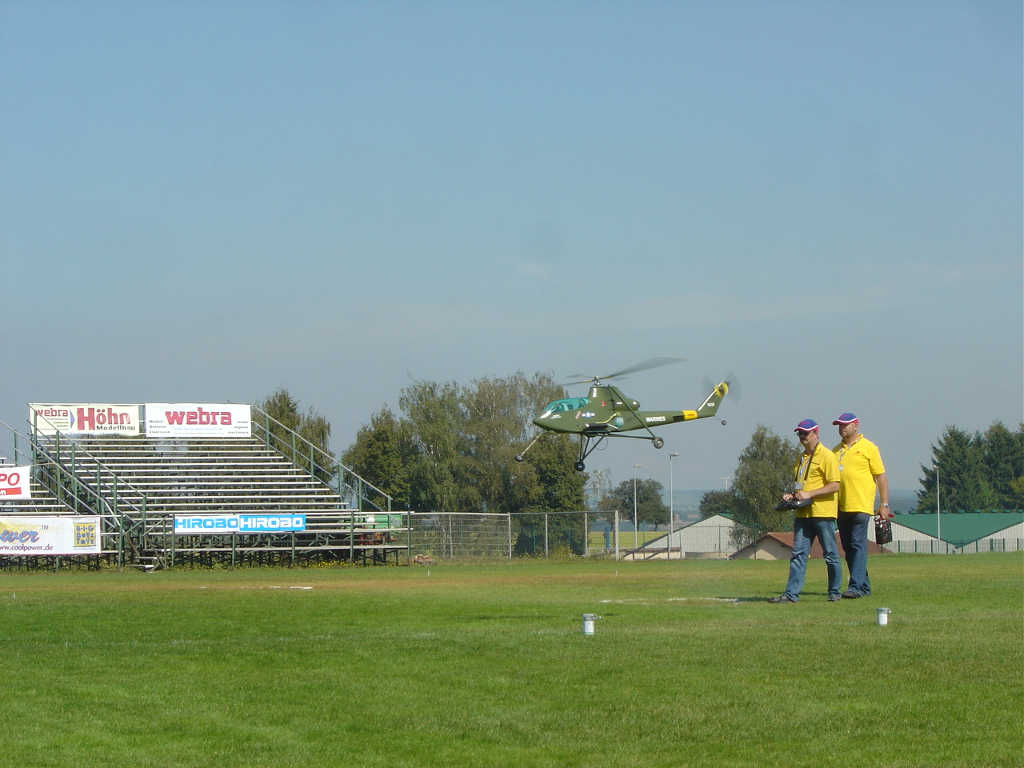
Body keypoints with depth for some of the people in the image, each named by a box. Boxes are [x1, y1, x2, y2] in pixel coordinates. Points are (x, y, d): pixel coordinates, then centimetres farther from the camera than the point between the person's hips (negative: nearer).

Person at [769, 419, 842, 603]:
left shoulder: (827, 456, -7)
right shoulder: (802, 458, 19)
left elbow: (834, 486, -14)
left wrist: (809, 494, -18)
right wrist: (792, 496, 8)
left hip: (823, 513, -7)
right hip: (803, 513, 7)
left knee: (830, 555, 3)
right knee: (798, 554, 0)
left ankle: (834, 592, 12)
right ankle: (791, 593, -3)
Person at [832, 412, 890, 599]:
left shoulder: (868, 448, 0)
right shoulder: (836, 451, 17)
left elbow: (881, 477, -1)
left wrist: (884, 505, -6)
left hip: (861, 506, -7)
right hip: (841, 506, 7)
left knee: (858, 546, -13)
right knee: (848, 548, 8)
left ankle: (856, 586, -17)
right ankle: (864, 586, 16)